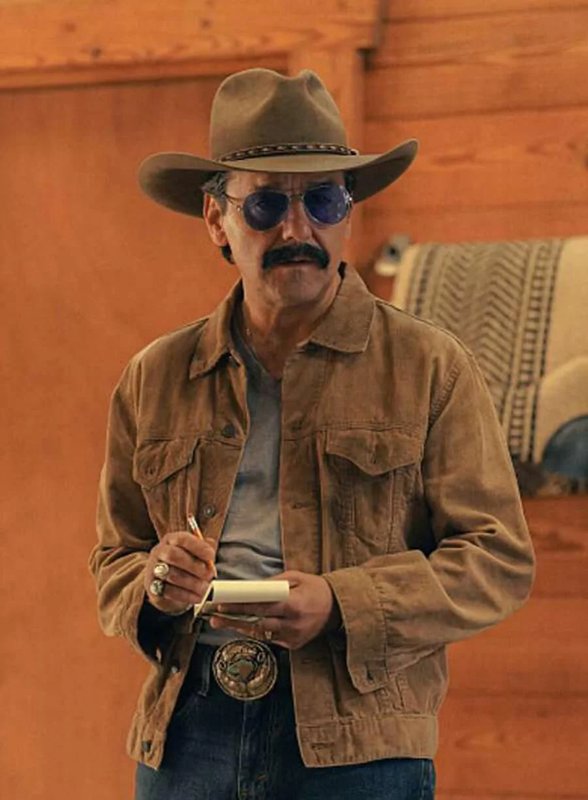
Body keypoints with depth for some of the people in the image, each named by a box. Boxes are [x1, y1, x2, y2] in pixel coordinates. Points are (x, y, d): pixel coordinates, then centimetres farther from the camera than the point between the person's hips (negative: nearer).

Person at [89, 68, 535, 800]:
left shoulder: (429, 368, 4)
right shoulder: (154, 381, 13)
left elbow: (500, 559, 0)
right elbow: (113, 561, 19)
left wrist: (342, 606, -14)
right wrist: (152, 587, -5)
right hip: (185, 735, 3)